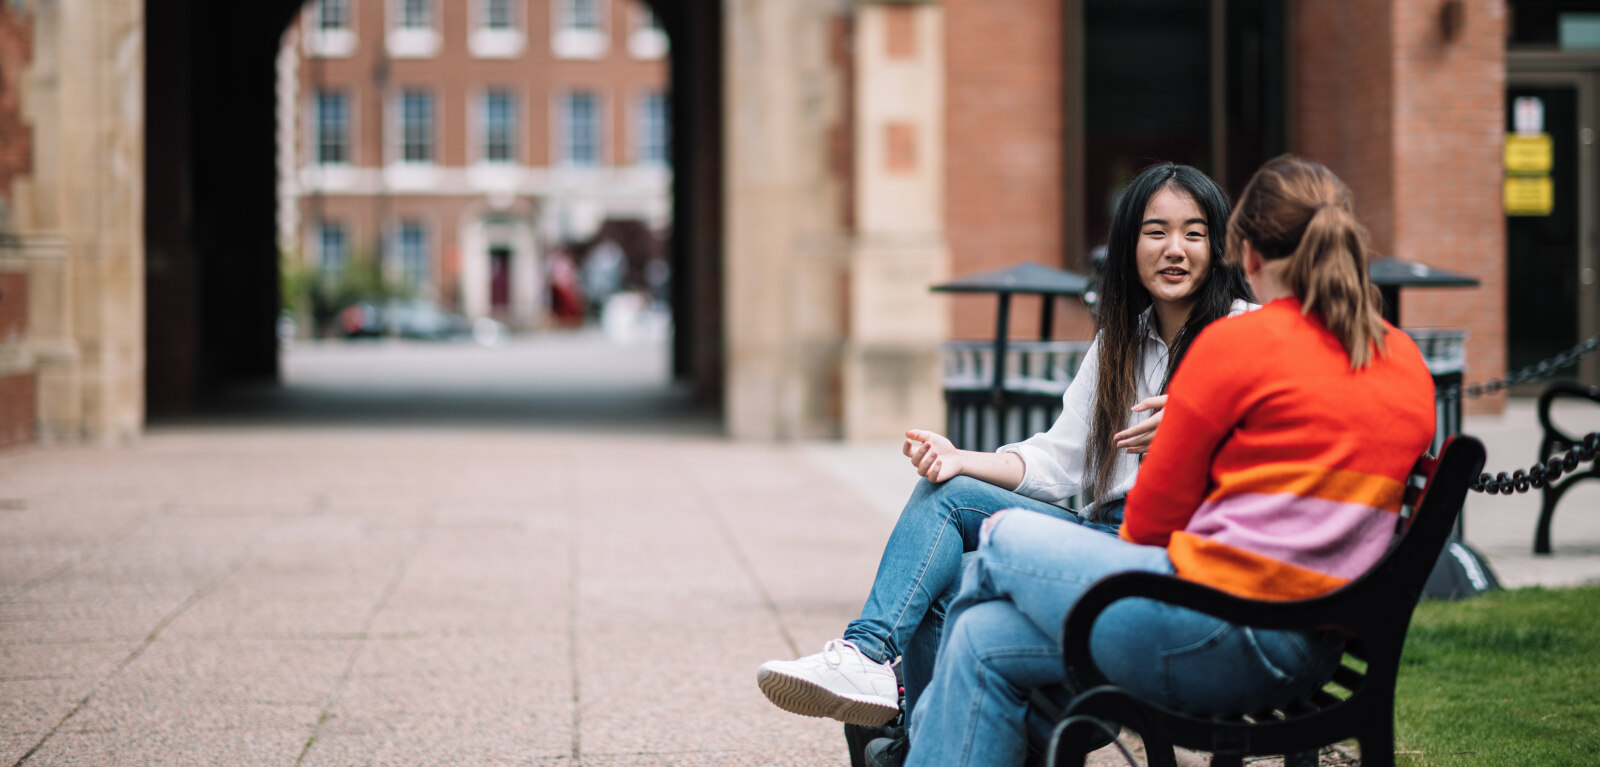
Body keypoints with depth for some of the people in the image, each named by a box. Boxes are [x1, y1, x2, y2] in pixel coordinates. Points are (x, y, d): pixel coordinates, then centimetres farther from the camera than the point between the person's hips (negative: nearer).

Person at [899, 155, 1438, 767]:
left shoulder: (1237, 342, -8)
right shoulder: (1407, 361, 13)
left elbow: (1152, 517, -2)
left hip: (1218, 635, -8)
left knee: (1004, 540, 16)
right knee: (987, 638, 14)